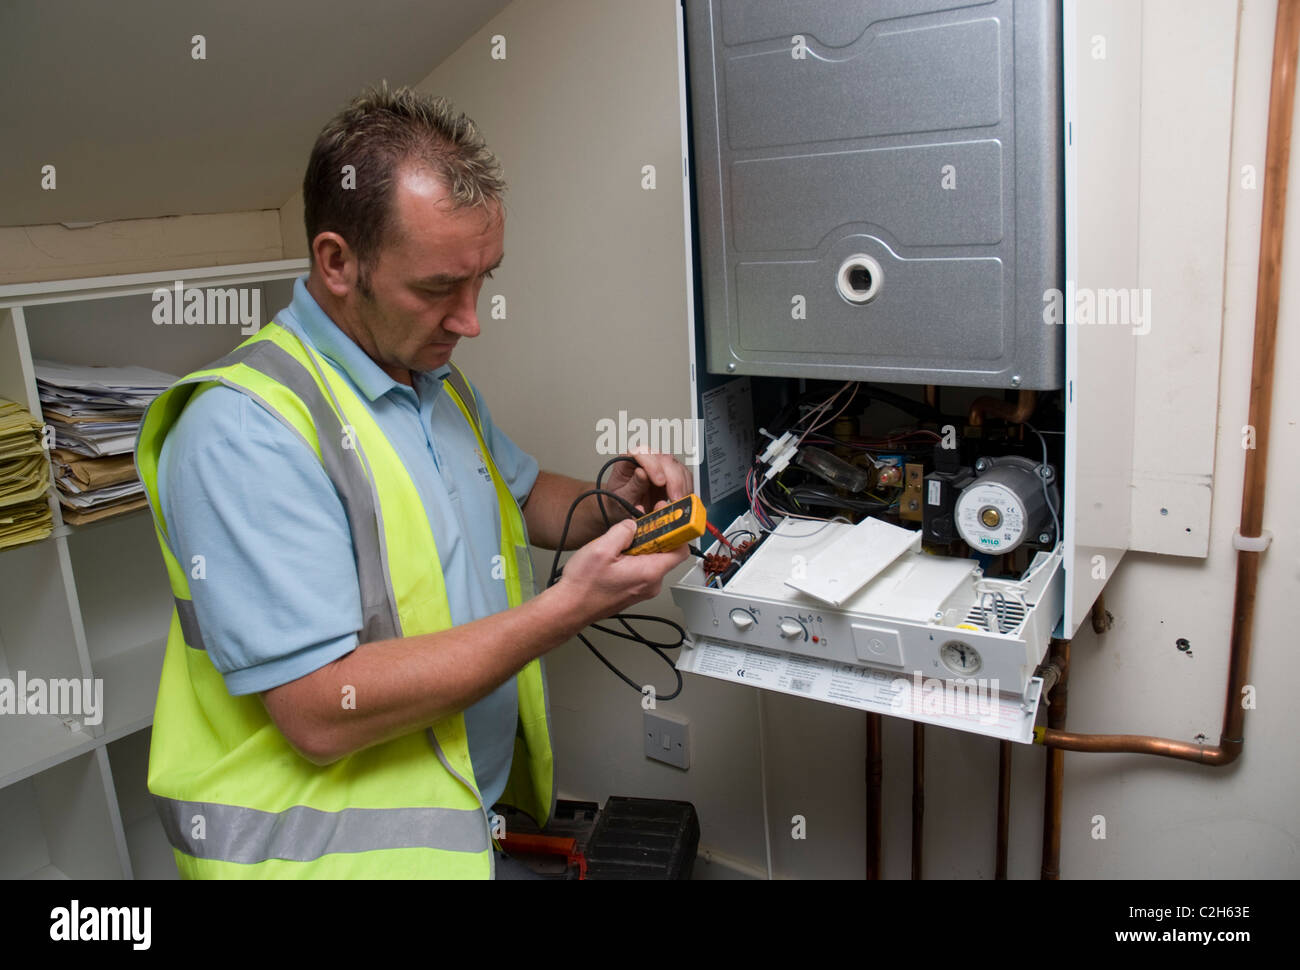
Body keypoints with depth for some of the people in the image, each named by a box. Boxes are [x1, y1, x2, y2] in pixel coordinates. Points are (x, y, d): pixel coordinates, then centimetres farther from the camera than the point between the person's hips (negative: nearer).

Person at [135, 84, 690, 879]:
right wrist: (569, 610, -26)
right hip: (329, 844, -7)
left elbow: (521, 491, 19)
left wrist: (607, 502, -3)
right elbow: (322, 714, -27)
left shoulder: (437, 375, 5)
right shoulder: (244, 427, -24)